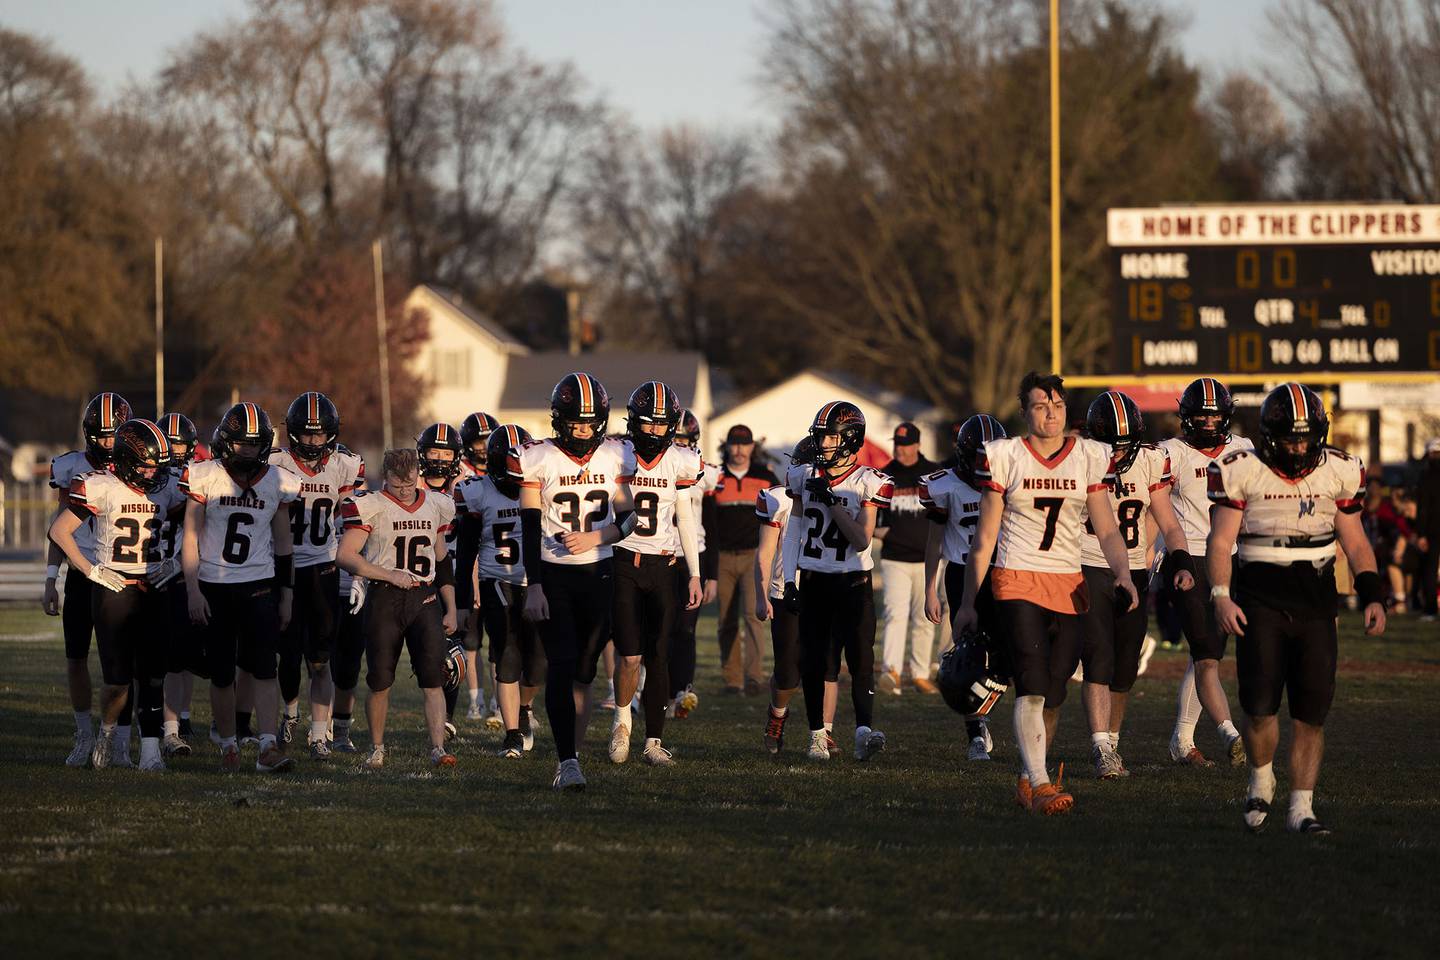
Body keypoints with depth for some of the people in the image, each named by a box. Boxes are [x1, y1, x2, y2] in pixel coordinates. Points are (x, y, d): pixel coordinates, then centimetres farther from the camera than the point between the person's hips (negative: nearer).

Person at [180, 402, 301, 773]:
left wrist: (287, 596, 10)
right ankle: (228, 746, 16)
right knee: (221, 674, 4)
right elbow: (190, 538, -1)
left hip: (260, 585, 1)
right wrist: (193, 590, -7)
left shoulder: (277, 482, 3)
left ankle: (269, 748, -16)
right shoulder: (204, 477, -3)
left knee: (264, 670, -11)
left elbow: (283, 544, 11)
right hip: (214, 586, -1)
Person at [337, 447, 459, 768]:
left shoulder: (436, 505, 10)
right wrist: (390, 575, -15)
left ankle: (438, 748, -19)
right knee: (380, 681, 3)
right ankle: (376, 748, 21)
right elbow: (345, 556, -10)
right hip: (384, 598, -2)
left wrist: (451, 609, 16)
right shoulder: (370, 506, -5)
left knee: (432, 678, -11)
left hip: (425, 598, 2)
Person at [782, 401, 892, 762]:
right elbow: (794, 532, 11)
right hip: (812, 580, 3)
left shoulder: (868, 484, -5)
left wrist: (831, 501, -17)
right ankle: (818, 735, 11)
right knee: (814, 661, 3)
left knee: (860, 655, -16)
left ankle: (864, 731, -25)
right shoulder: (804, 477, 6)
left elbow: (861, 541, -11)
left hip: (853, 582, -3)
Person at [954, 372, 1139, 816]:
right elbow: (984, 538, 4)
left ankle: (1027, 780, 21)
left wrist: (1123, 574, -13)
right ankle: (1040, 785, -23)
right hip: (1018, 580, -3)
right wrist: (968, 602, 4)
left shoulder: (1089, 458, 6)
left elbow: (1106, 530, 6)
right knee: (1032, 687, -16)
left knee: (1052, 695, 5)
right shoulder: (1004, 457, -1)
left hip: (1069, 585, 3)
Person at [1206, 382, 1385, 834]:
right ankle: (1261, 781, 18)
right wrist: (1221, 596, -15)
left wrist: (1373, 596, 2)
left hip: (1315, 605, 2)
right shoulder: (1242, 472, -4)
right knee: (1261, 707, -10)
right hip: (1260, 603, -2)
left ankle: (1301, 807, 6)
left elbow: (1355, 543, 12)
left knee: (1311, 713, -2)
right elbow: (1220, 541, -2)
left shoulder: (1339, 472, 5)